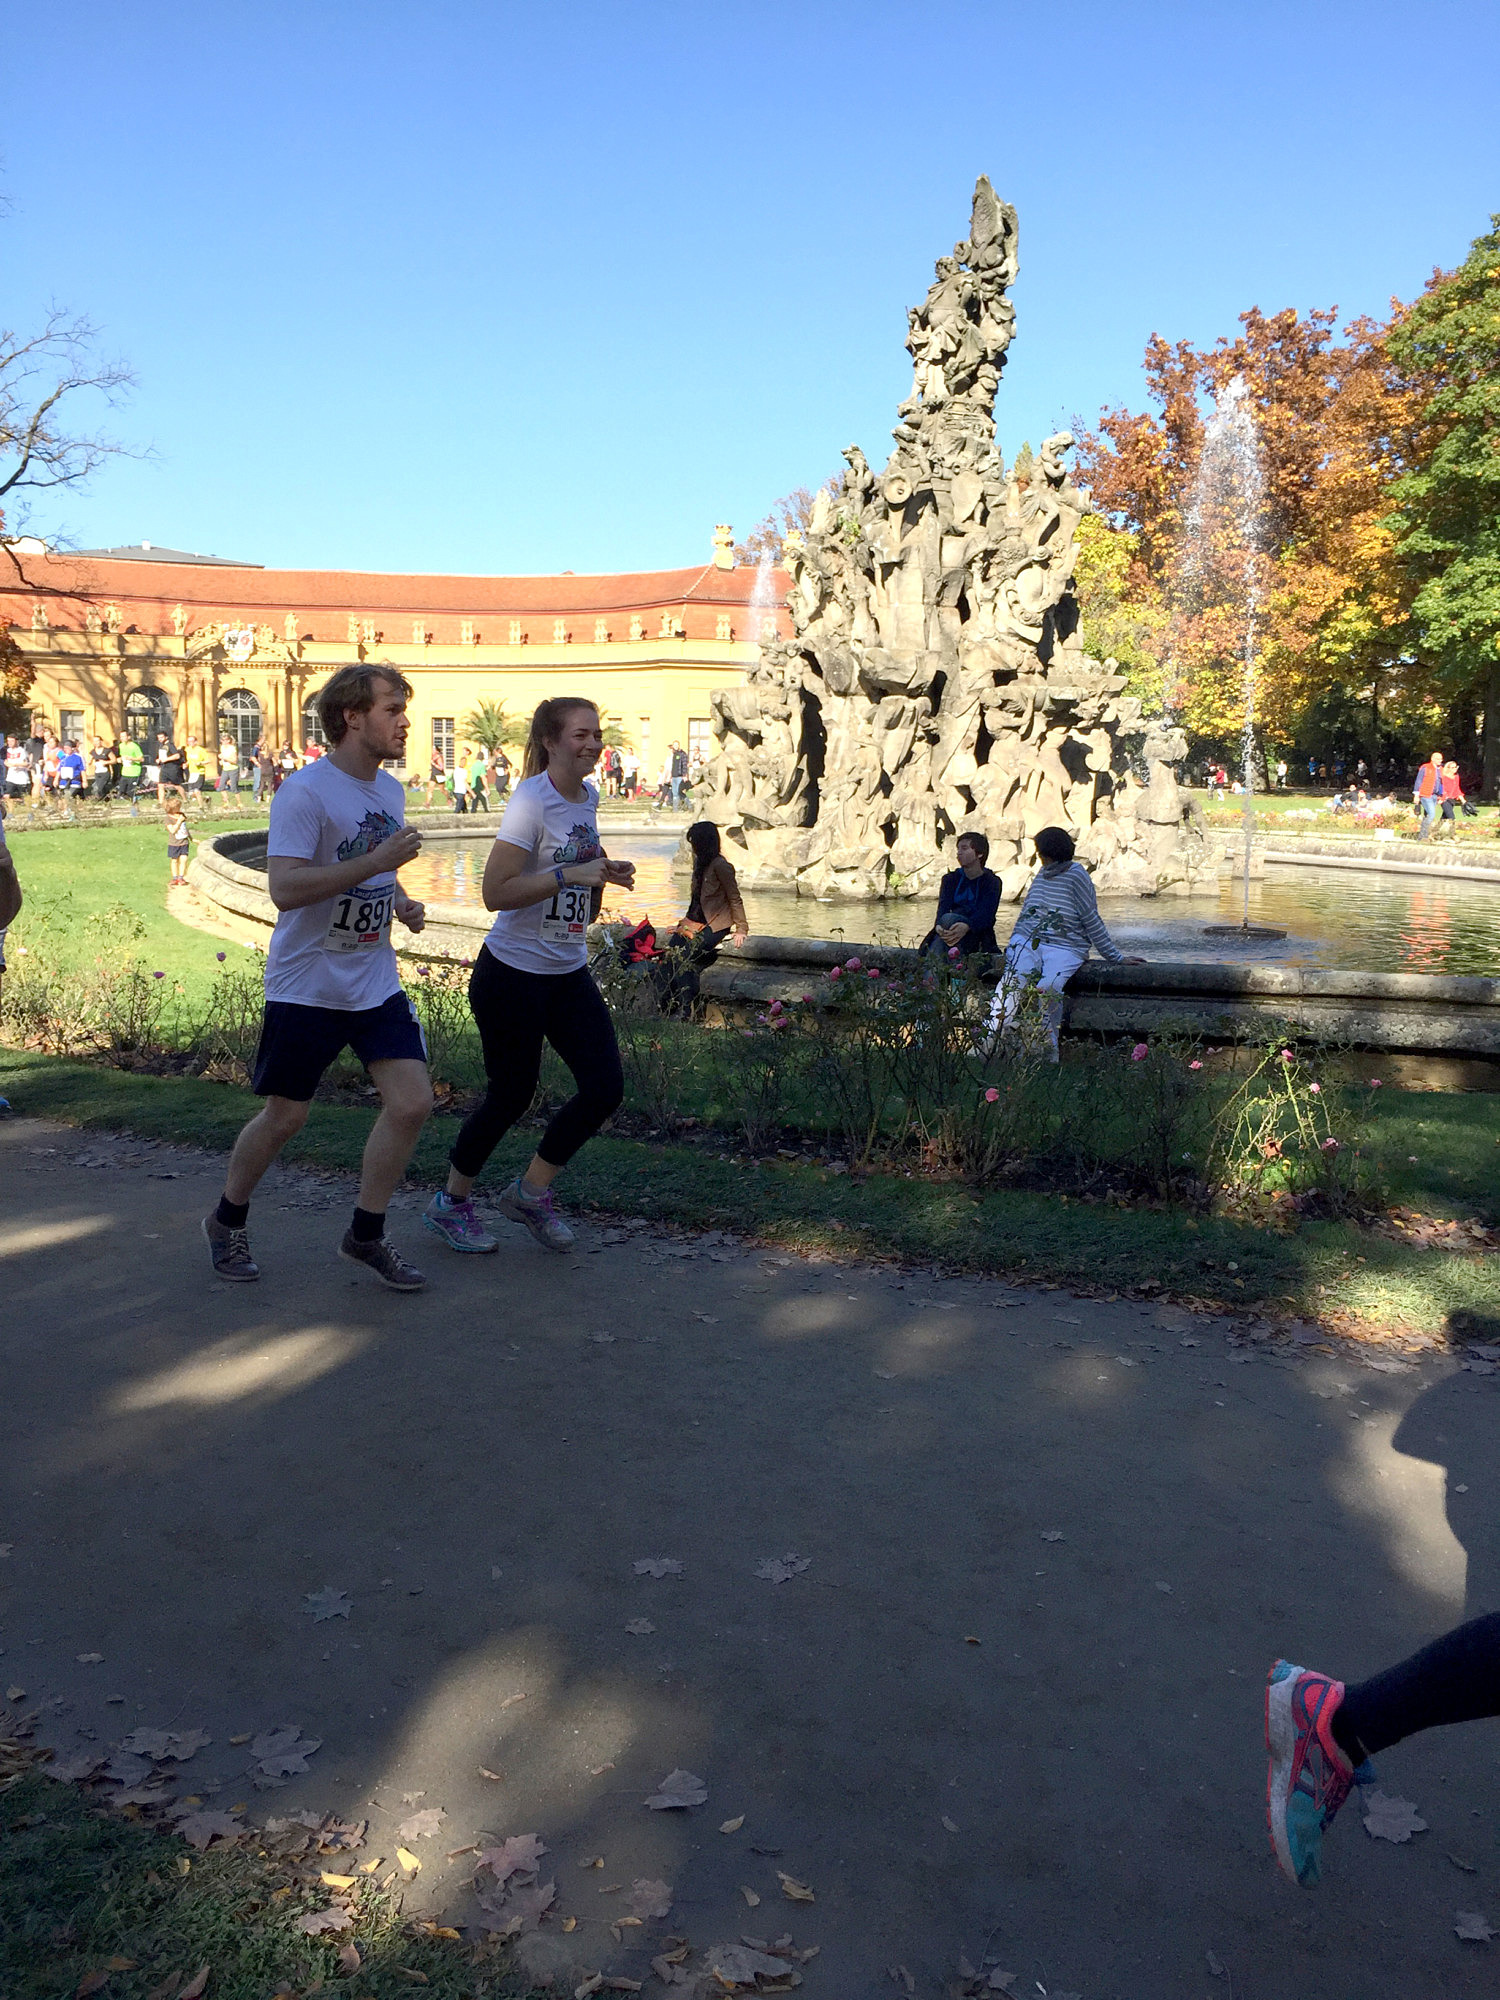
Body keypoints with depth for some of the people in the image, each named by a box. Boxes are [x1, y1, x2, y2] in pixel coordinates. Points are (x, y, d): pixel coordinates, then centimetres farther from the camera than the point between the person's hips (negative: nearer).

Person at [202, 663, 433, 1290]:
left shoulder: (389, 789, 9)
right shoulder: (305, 792, -17)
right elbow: (284, 887, -27)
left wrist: (400, 901, 4)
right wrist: (378, 861, -29)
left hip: (375, 984, 6)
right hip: (307, 986, -6)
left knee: (412, 1101, -4)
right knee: (284, 1117, 5)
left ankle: (366, 1234, 14)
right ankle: (228, 1221, 32)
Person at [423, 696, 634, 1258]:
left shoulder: (588, 796, 8)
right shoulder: (531, 801, -17)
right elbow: (495, 892, -23)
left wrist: (605, 873, 6)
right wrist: (571, 874, -26)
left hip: (569, 973, 8)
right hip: (513, 974, -8)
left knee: (605, 1087, 0)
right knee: (511, 1096, 2)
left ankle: (531, 1192, 19)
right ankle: (451, 1203, 26)